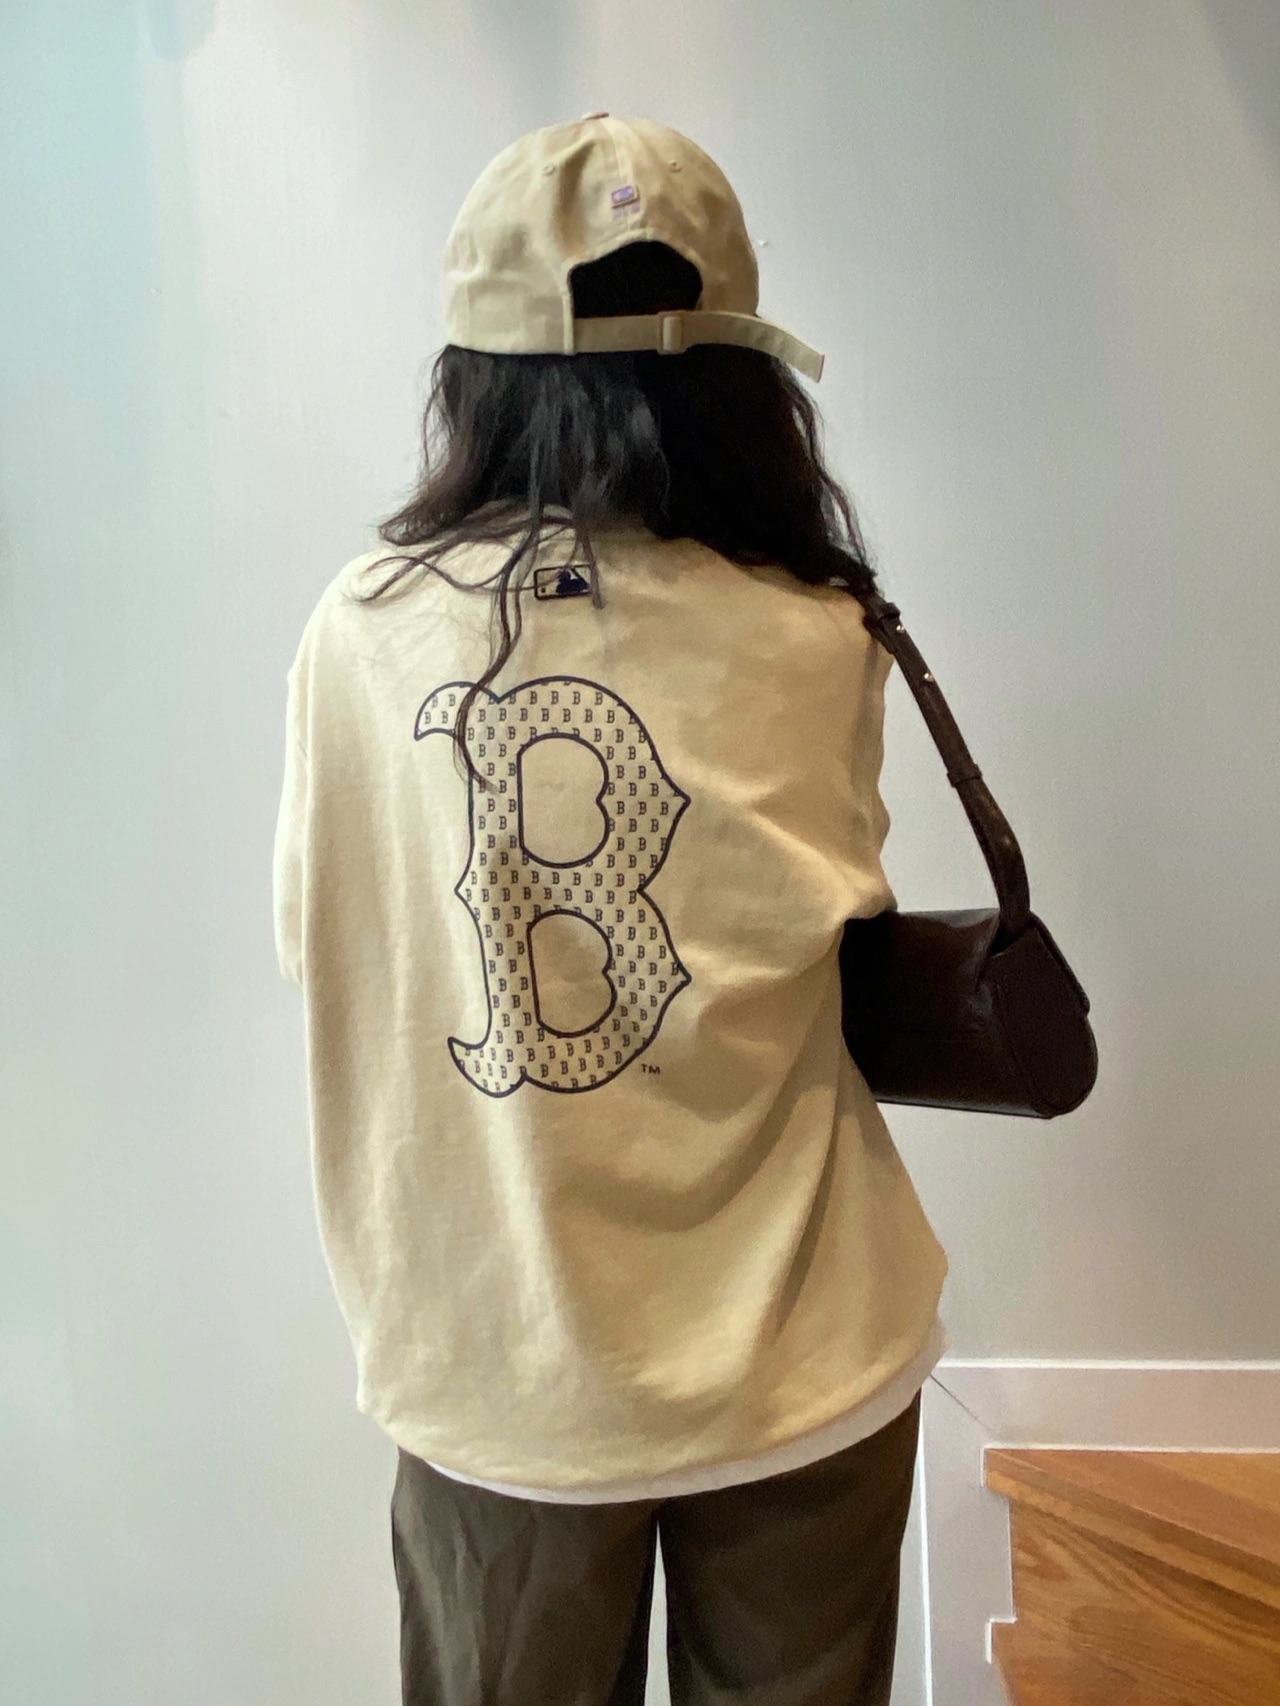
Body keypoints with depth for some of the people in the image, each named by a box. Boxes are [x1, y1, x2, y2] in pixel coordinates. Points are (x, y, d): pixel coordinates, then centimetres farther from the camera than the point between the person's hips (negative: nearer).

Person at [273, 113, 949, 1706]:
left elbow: (316, 949, 0)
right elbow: (834, 983, -4)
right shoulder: (816, 647, -15)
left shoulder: (356, 633, -11)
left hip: (491, 1364, 1)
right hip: (791, 1365, 0)